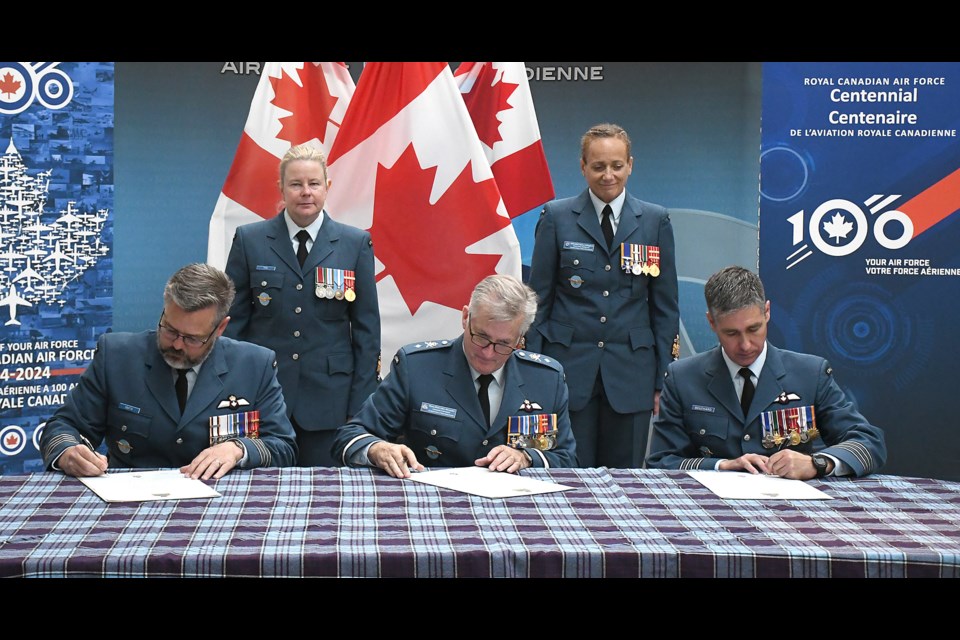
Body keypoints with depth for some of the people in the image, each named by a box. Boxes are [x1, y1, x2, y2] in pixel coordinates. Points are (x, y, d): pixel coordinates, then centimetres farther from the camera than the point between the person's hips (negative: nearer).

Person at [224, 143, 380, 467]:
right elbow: (234, 320, 6)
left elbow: (367, 328, 4)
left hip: (330, 397, 0)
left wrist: (362, 405, -1)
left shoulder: (356, 244, 4)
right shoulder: (249, 240, 4)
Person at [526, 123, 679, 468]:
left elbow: (665, 304, 8)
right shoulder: (556, 217, 3)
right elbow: (539, 297, 4)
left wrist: (663, 378, 4)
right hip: (569, 365, -1)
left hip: (631, 370, 1)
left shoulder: (655, 220, 6)